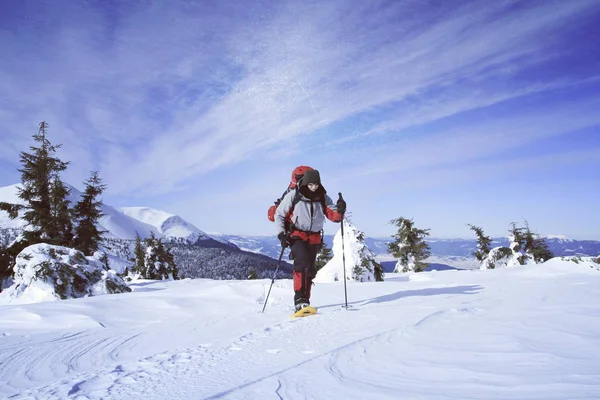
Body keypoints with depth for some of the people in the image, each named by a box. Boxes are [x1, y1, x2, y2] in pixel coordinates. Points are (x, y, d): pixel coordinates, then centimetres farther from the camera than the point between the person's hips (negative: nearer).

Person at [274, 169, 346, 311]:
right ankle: (299, 299, -26)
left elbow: (333, 216, -4)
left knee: (310, 269, 6)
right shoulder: (293, 196, -9)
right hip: (296, 235, -4)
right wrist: (281, 234, -12)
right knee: (302, 264, -24)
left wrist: (340, 211, -27)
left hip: (314, 238, 4)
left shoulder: (323, 198, 0)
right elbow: (279, 215, -3)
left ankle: (305, 300, 17)